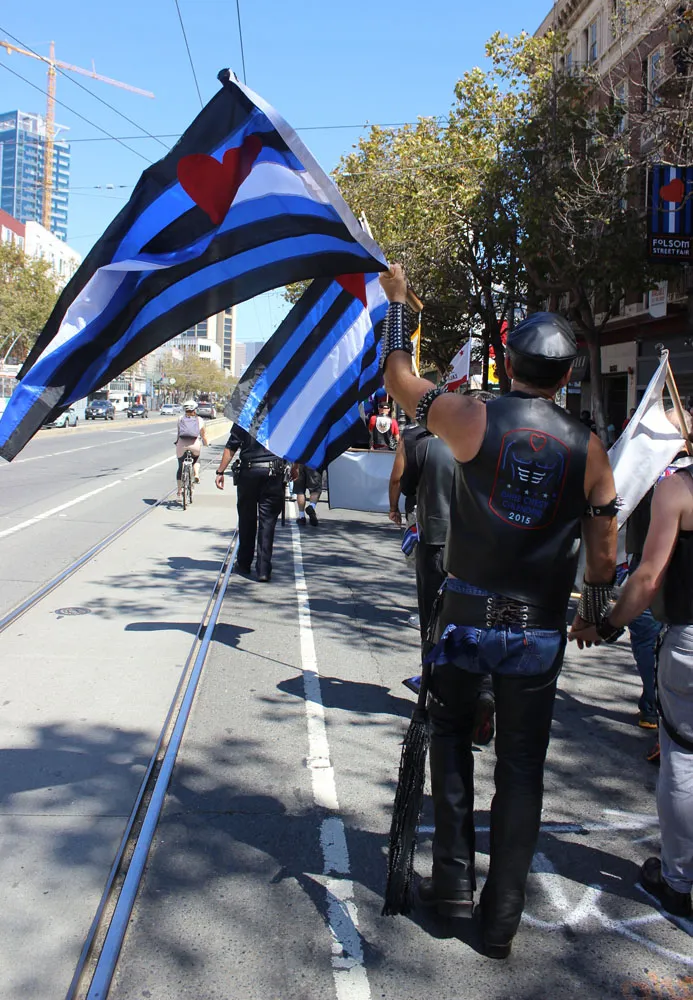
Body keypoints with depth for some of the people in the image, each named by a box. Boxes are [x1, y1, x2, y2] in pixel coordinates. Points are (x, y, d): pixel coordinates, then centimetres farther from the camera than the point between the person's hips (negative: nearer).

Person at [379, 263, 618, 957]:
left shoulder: (472, 419, -10)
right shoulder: (589, 449, -3)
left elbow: (397, 378, 5)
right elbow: (603, 555, 2)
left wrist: (396, 301, 18)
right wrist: (592, 611, 20)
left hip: (467, 618, -1)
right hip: (539, 632, 1)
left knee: (450, 733, 23)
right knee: (521, 768, 11)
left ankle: (454, 877, 21)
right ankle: (501, 919, 20)